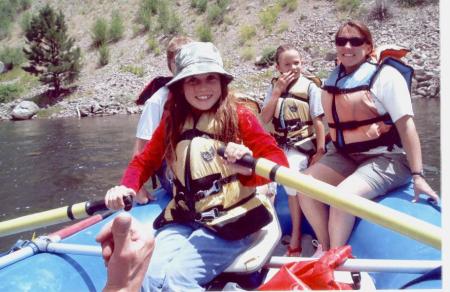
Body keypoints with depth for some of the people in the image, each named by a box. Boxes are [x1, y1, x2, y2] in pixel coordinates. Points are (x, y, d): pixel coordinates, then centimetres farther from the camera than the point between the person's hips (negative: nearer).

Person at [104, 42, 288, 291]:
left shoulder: (239, 117, -5)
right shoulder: (172, 122, 8)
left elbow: (278, 160, -11)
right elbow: (145, 160, 14)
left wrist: (249, 167, -32)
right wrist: (126, 188, -6)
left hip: (230, 221, -4)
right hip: (181, 220, 4)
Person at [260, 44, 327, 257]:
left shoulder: (310, 86, -5)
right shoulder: (274, 87, 9)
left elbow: (319, 121, -6)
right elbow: (265, 118, -2)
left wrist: (320, 151, -11)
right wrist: (278, 90, -9)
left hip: (300, 146, -5)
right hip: (277, 146, 5)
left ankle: (295, 237, -8)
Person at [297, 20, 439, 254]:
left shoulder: (385, 75, -10)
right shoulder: (334, 79, 9)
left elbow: (406, 125, -15)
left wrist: (417, 175, -20)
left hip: (385, 159, -6)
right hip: (345, 156, 7)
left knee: (343, 195, -30)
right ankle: (325, 248, 1)